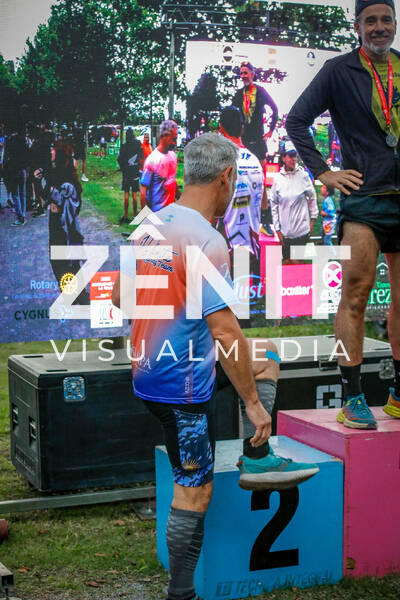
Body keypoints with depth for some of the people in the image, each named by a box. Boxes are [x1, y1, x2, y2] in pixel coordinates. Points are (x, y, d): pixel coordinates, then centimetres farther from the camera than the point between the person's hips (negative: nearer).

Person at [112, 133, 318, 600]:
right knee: (194, 492, 2)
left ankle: (256, 459, 23)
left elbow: (118, 297, 15)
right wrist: (253, 403, -19)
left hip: (146, 373, 9)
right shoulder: (207, 240, -22)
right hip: (184, 384, -9)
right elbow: (225, 332, -25)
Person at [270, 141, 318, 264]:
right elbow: (274, 205, 4)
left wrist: (312, 220, 6)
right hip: (285, 232, 1)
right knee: (287, 262, 8)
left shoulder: (303, 175, -5)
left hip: (302, 230, -1)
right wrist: (277, 229, 3)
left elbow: (312, 197, 6)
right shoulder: (277, 179, -2)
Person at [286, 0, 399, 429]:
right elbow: (296, 120, 1)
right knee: (355, 297, -10)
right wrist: (322, 172, -5)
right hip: (364, 199, -4)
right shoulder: (339, 71, 2)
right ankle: (353, 398, -4)